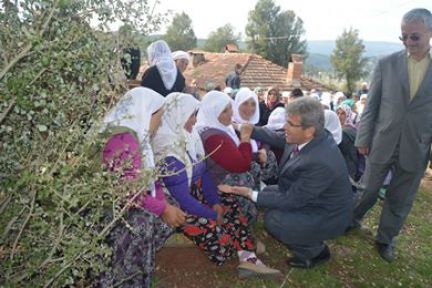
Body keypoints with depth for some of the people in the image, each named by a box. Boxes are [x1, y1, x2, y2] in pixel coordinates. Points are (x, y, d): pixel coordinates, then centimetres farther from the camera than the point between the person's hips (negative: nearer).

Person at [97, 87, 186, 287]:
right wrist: (163, 209, -21)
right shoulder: (123, 139, -22)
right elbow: (129, 190, -28)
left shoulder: (134, 135, 11)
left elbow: (149, 179, 8)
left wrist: (165, 204, -5)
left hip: (127, 209, 10)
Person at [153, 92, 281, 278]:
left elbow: (203, 172, 5)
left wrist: (215, 202, -5)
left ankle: (248, 258, -5)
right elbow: (182, 198, -27)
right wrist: (213, 215, -16)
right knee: (216, 232, -25)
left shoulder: (187, 136, -1)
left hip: (194, 195, 9)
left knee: (231, 204, -1)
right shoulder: (169, 153, -28)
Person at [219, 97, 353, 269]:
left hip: (326, 215, -8)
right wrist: (251, 131, -7)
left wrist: (250, 194, -25)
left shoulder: (321, 163, -37)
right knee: (269, 192, 9)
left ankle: (316, 250, 7)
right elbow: (278, 138, 5)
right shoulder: (310, 138, -14)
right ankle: (306, 240, 22)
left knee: (273, 220, -19)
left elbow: (292, 200, -28)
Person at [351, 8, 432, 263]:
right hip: (382, 144, 0)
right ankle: (351, 220, 38)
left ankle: (386, 238, 34)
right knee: (368, 189, 14)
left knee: (400, 200, 14)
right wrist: (363, 139, -2)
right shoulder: (386, 64, -3)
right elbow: (371, 106, 0)